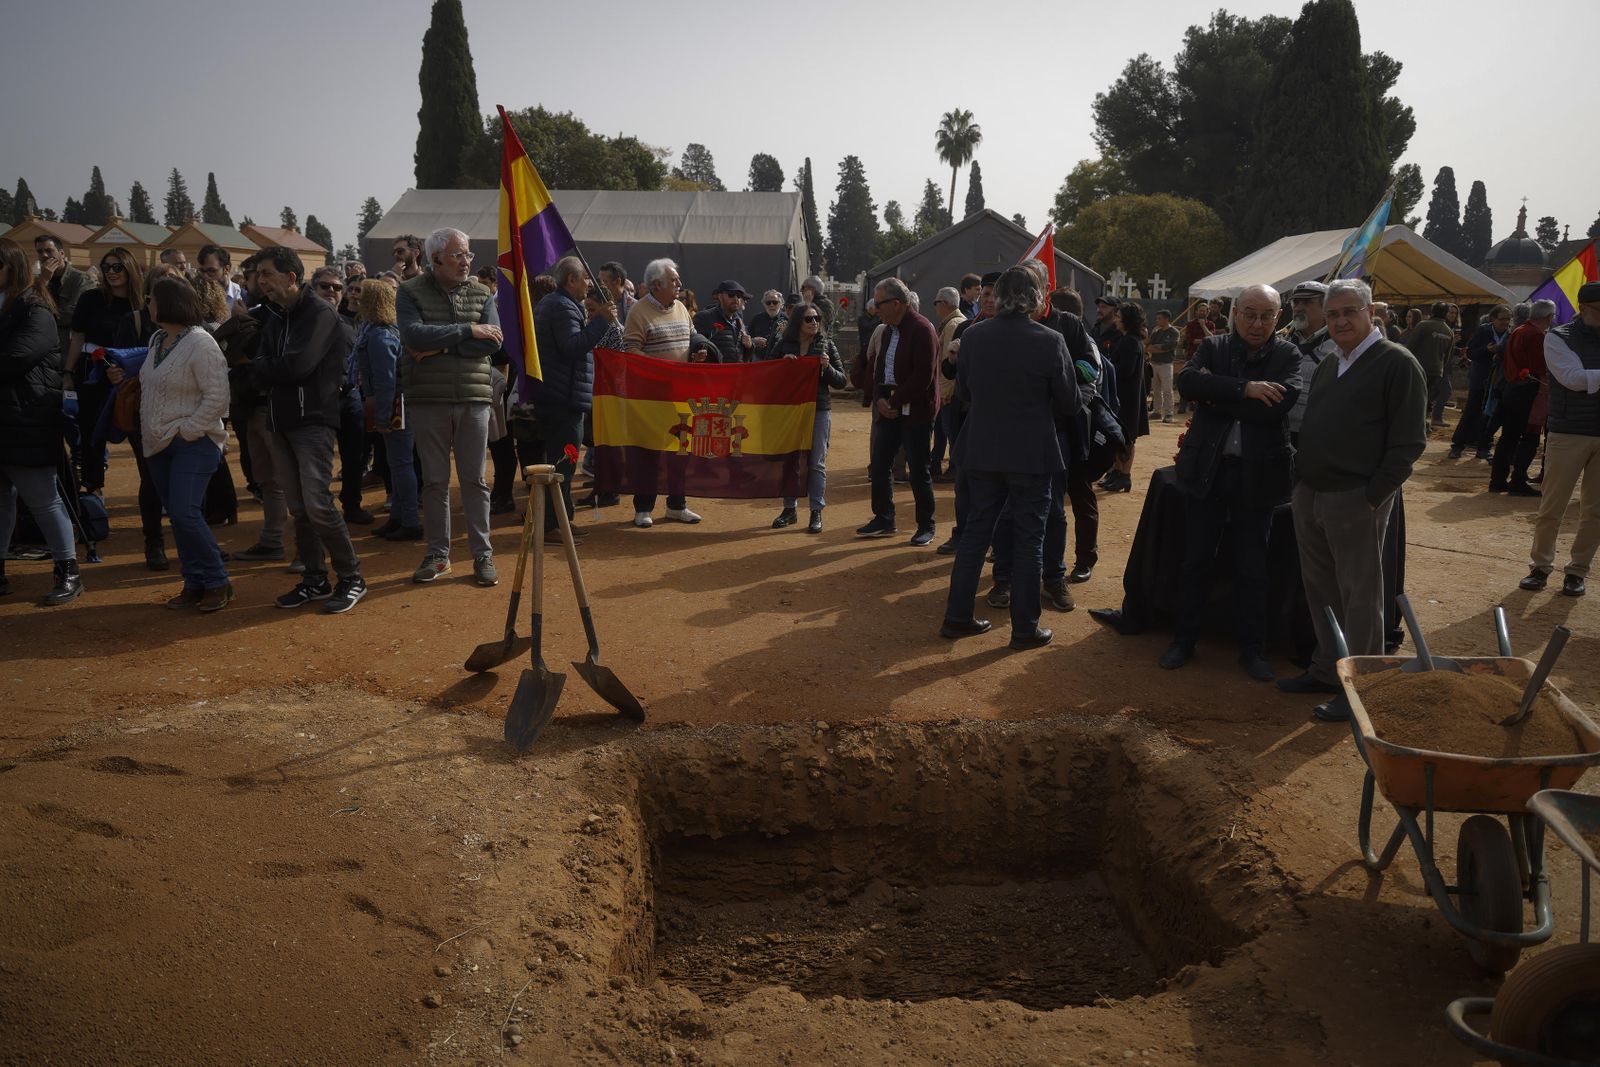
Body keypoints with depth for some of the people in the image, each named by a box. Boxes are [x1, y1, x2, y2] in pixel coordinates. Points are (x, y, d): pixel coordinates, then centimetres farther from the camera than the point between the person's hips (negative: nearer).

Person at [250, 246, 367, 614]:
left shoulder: (320, 313, -9)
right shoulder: (273, 317, 15)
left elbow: (298, 365, -19)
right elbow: (260, 370, 9)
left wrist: (259, 367, -3)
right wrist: (268, 370, -11)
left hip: (314, 421, -7)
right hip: (281, 422, 8)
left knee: (317, 504, -13)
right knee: (298, 509, 8)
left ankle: (351, 578, -1)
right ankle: (315, 580, 17)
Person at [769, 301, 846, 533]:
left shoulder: (827, 347, 1)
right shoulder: (783, 345, 4)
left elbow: (841, 381, 1)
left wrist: (827, 368, -17)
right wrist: (782, 363, -10)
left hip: (819, 411, -2)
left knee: (816, 463, 1)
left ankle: (817, 512, 8)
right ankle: (789, 509, 19)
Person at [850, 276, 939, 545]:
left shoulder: (922, 329, -14)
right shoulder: (886, 331, 12)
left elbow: (922, 377, -19)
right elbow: (874, 365, 11)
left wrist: (895, 401, -16)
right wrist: (878, 399, -6)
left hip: (915, 410, -8)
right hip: (888, 407, 8)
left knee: (919, 470, 1)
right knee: (879, 464, 10)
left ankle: (926, 526, 13)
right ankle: (883, 520, 23)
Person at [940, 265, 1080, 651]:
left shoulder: (973, 336, -4)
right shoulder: (1050, 341, -13)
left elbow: (963, 392, 6)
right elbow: (1070, 402, -6)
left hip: (982, 452, 3)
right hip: (1032, 454, -3)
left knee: (975, 532, 14)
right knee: (1028, 540, 7)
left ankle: (957, 617, 19)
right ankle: (1024, 629, 13)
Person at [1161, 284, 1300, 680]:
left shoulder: (1287, 356, -1)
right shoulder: (1213, 347, 3)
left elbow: (1278, 406, -18)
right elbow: (1187, 381, -18)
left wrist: (1214, 398, -16)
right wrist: (1244, 388, -25)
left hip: (1257, 473, -1)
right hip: (1207, 469, 1)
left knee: (1252, 565, 9)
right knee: (1196, 560, 10)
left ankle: (1251, 648, 22)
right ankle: (1184, 640, 24)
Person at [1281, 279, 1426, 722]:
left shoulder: (1397, 364, -7)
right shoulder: (1327, 366, 16)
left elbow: (1409, 441, -11)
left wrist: (1373, 496, -16)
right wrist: (1301, 477, 12)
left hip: (1356, 500, -7)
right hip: (1310, 495, 8)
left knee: (1359, 597, 0)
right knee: (1320, 588, 14)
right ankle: (1327, 670, 27)